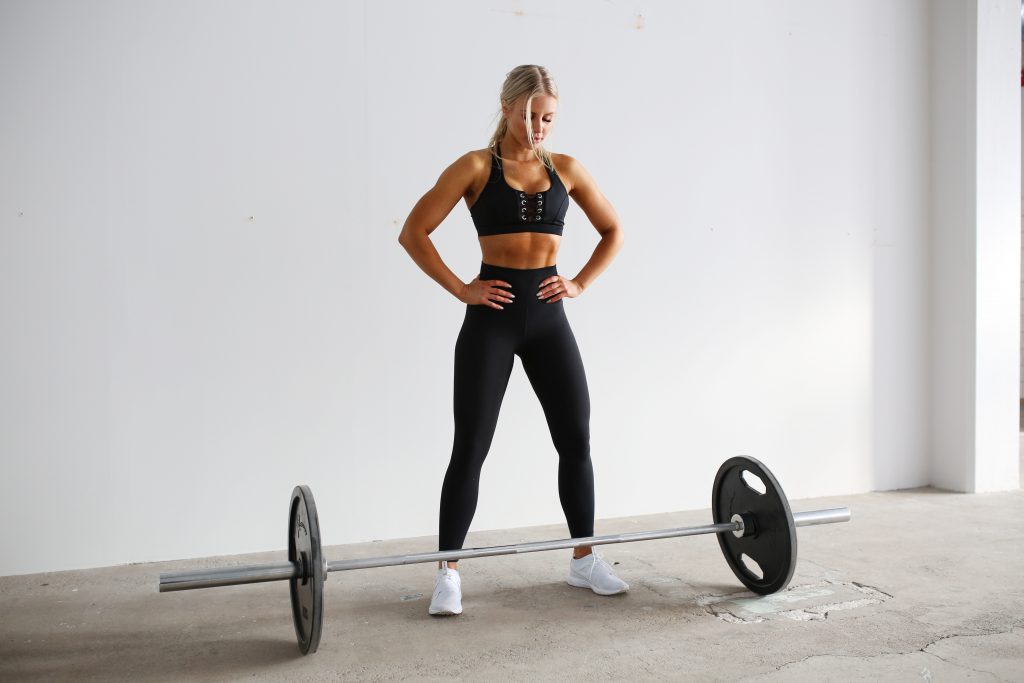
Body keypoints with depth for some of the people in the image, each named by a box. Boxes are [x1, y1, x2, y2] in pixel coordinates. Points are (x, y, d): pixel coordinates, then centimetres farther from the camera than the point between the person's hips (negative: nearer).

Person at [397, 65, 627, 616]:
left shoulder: (565, 168, 9)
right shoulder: (476, 166, -1)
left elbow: (613, 231, 17)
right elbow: (413, 233, -4)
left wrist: (581, 283, 5)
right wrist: (460, 289, -8)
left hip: (548, 316, 4)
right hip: (493, 315, -4)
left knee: (576, 440, 6)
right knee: (470, 446, -1)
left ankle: (584, 560, 24)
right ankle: (448, 572, 12)